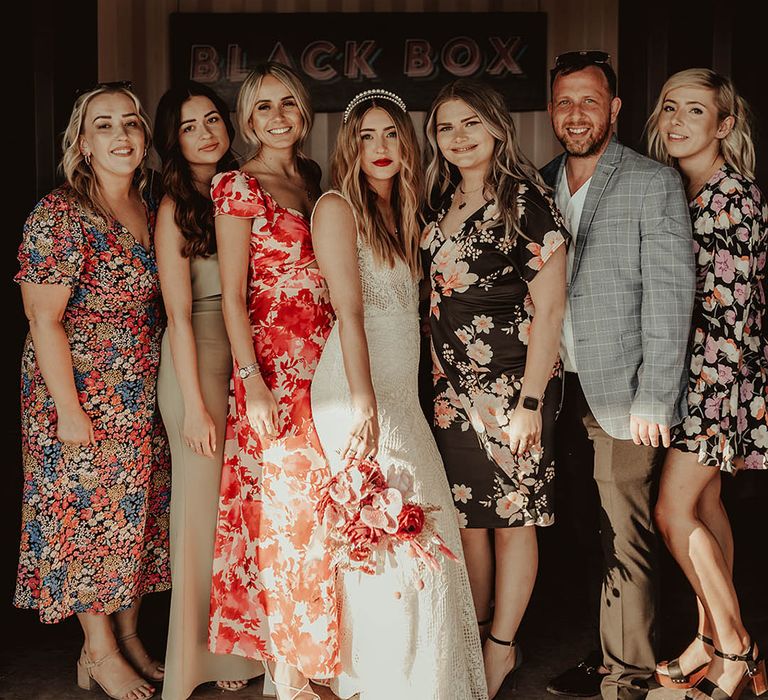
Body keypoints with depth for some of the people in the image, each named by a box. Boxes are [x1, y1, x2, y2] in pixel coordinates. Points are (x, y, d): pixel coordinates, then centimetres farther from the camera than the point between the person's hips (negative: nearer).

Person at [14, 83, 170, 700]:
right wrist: (69, 411, -18)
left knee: (137, 511, 13)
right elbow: (44, 319, -16)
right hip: (81, 394, -7)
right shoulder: (60, 216, -14)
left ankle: (129, 637, 29)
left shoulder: (151, 210, 8)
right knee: (86, 512, 4)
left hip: (142, 397, 7)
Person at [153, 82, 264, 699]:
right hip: (199, 362, -5)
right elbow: (179, 314, -10)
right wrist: (195, 405, -14)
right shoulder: (176, 206, -6)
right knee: (206, 502, 2)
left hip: (249, 358, 5)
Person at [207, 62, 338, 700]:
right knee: (285, 506, -3)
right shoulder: (239, 187, -3)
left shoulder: (314, 181, 15)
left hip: (324, 362, 6)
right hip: (275, 367, -6)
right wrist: (252, 383, -15)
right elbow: (233, 295, -7)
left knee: (318, 504, 8)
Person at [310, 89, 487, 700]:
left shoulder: (401, 215, 18)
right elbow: (349, 312, -16)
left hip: (402, 393, 7)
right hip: (358, 395, -7)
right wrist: (363, 407, -23)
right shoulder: (338, 207, -5)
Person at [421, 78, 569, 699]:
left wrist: (530, 403, -17)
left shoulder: (526, 201, -11)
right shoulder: (443, 202, 9)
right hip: (455, 389, 6)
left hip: (514, 387, -6)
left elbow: (549, 310, -14)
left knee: (511, 517, 5)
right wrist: (440, 375, 9)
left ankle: (502, 648, 19)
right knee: (467, 516, 12)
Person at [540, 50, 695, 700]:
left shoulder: (655, 184, -4)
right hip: (555, 387, 4)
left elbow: (669, 299, -8)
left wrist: (651, 401, -13)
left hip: (621, 395, -4)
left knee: (625, 538, 0)